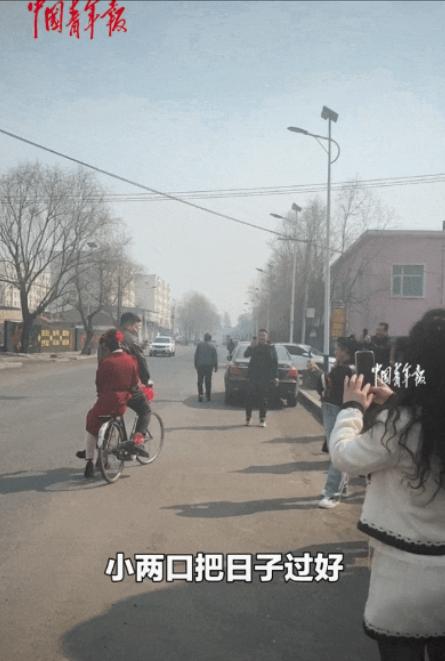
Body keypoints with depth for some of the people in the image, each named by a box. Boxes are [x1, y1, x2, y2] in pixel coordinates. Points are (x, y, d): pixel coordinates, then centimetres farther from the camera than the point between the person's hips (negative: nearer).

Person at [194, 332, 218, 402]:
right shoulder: (212, 346, -1)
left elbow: (196, 355, 1)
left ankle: (200, 395, -5)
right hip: (209, 366, 0)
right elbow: (215, 358, 0)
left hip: (200, 365, 0)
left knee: (200, 381, 6)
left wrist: (196, 365, 8)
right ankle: (208, 396, 9)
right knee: (208, 382, 7)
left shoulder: (199, 345, -1)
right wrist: (216, 367, 7)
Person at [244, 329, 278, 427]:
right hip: (252, 376, 1)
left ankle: (262, 419, 8)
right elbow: (246, 355, -7)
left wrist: (275, 377, -3)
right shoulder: (254, 346, 7)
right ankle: (248, 417, 9)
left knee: (263, 399, 2)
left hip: (265, 378, -1)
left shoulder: (271, 348, 5)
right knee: (249, 397, -1)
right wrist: (251, 347, -24)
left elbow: (275, 363, 3)